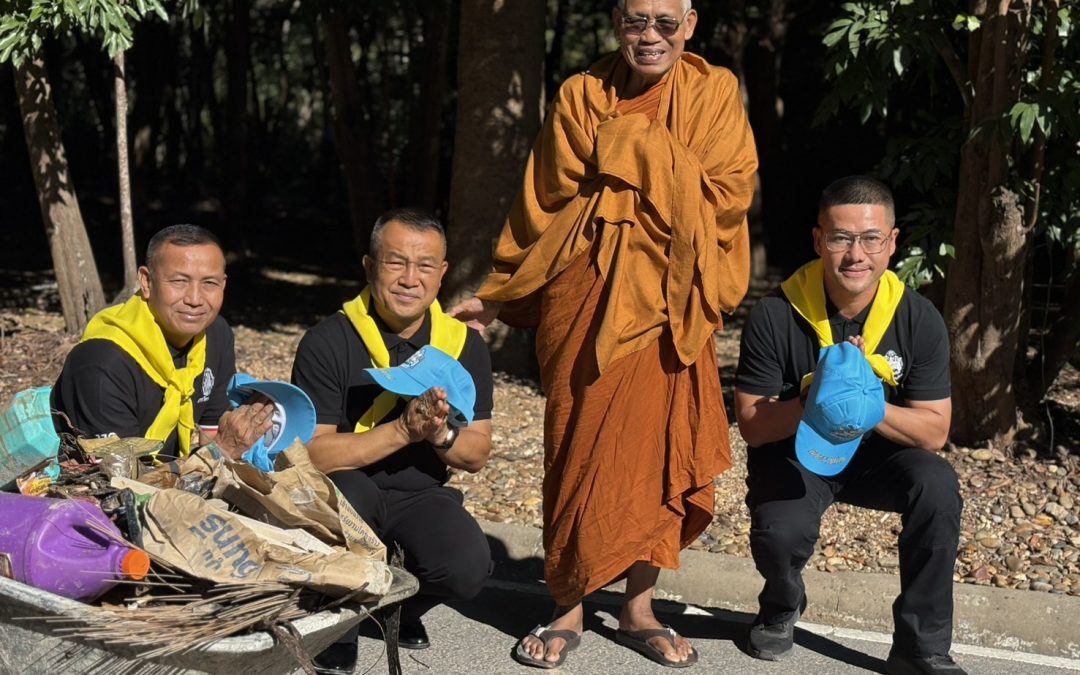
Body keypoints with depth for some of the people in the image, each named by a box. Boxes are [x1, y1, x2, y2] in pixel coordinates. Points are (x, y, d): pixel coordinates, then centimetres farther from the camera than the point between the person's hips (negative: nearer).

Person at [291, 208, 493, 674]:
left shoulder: (464, 345, 0)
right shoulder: (328, 342, -11)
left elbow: (477, 456, 3)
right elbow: (315, 455, -17)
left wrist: (441, 433, -20)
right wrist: (402, 430, -27)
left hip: (421, 495, 3)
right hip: (344, 491, -3)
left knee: (468, 568, -25)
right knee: (345, 494, -38)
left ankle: (400, 605, 14)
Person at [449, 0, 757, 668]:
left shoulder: (715, 91, 5)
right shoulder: (582, 95, 5)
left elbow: (729, 193, -3)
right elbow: (548, 202, 7)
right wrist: (499, 293, 6)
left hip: (668, 301, 1)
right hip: (588, 294, 0)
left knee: (661, 447, 2)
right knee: (581, 449, 0)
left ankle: (639, 608, 16)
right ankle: (569, 608, 12)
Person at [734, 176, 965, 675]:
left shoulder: (919, 320, -13)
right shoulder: (775, 316, -18)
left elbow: (934, 432, -12)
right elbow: (751, 425, -14)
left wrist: (868, 405, -31)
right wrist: (812, 403, -33)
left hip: (878, 452, 2)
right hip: (792, 453, -2)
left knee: (938, 484, -29)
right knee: (780, 532, -31)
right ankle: (782, 607, 10)